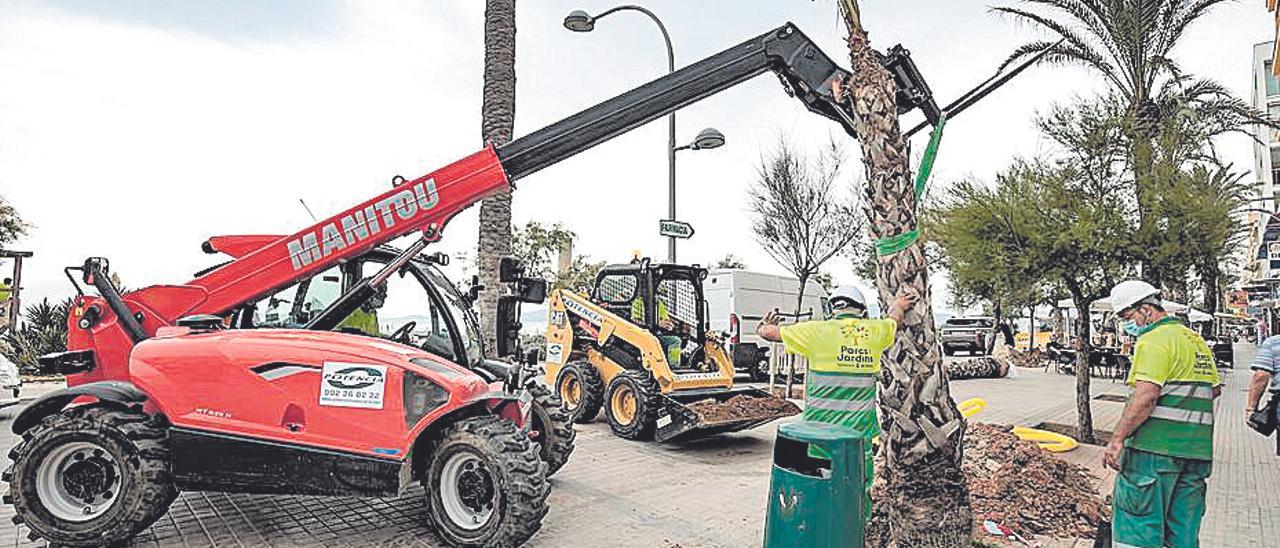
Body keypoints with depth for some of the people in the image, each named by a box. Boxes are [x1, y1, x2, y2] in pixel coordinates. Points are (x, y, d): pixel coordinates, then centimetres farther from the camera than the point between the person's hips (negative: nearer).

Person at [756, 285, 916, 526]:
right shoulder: (875, 331, 3)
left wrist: (762, 328, 24)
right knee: (859, 494, 14)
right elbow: (893, 321, 27)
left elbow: (770, 332, 0)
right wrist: (898, 305, 49)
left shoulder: (819, 331, -8)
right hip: (861, 431, 3)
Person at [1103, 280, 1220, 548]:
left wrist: (1117, 439, -21)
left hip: (1155, 446, -9)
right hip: (1196, 449, 9)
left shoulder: (1154, 340, -13)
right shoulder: (1197, 341, 16)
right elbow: (1215, 388, 27)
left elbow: (1145, 396, -22)